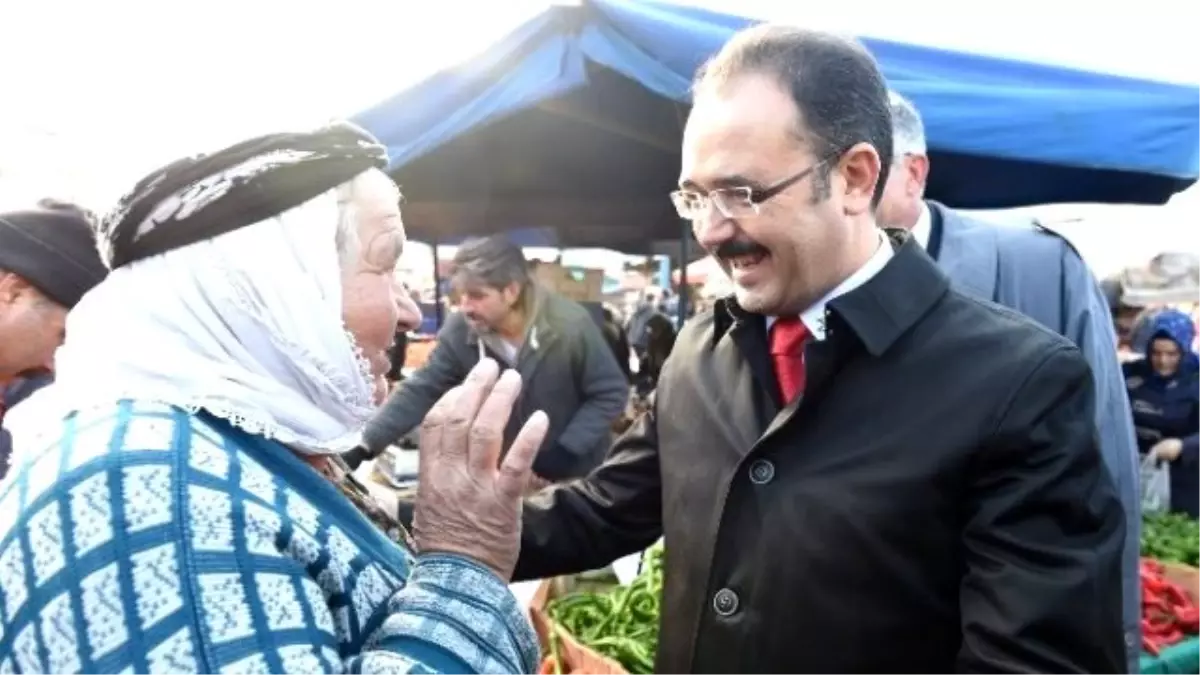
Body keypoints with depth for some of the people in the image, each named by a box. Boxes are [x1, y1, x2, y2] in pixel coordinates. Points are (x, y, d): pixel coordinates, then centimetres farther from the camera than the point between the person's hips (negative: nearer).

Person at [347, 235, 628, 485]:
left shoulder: (571, 327, -27)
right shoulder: (460, 329, -19)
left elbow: (611, 393, -18)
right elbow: (421, 390, -13)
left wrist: (565, 452, -25)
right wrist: (365, 446, -22)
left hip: (574, 473, -2)